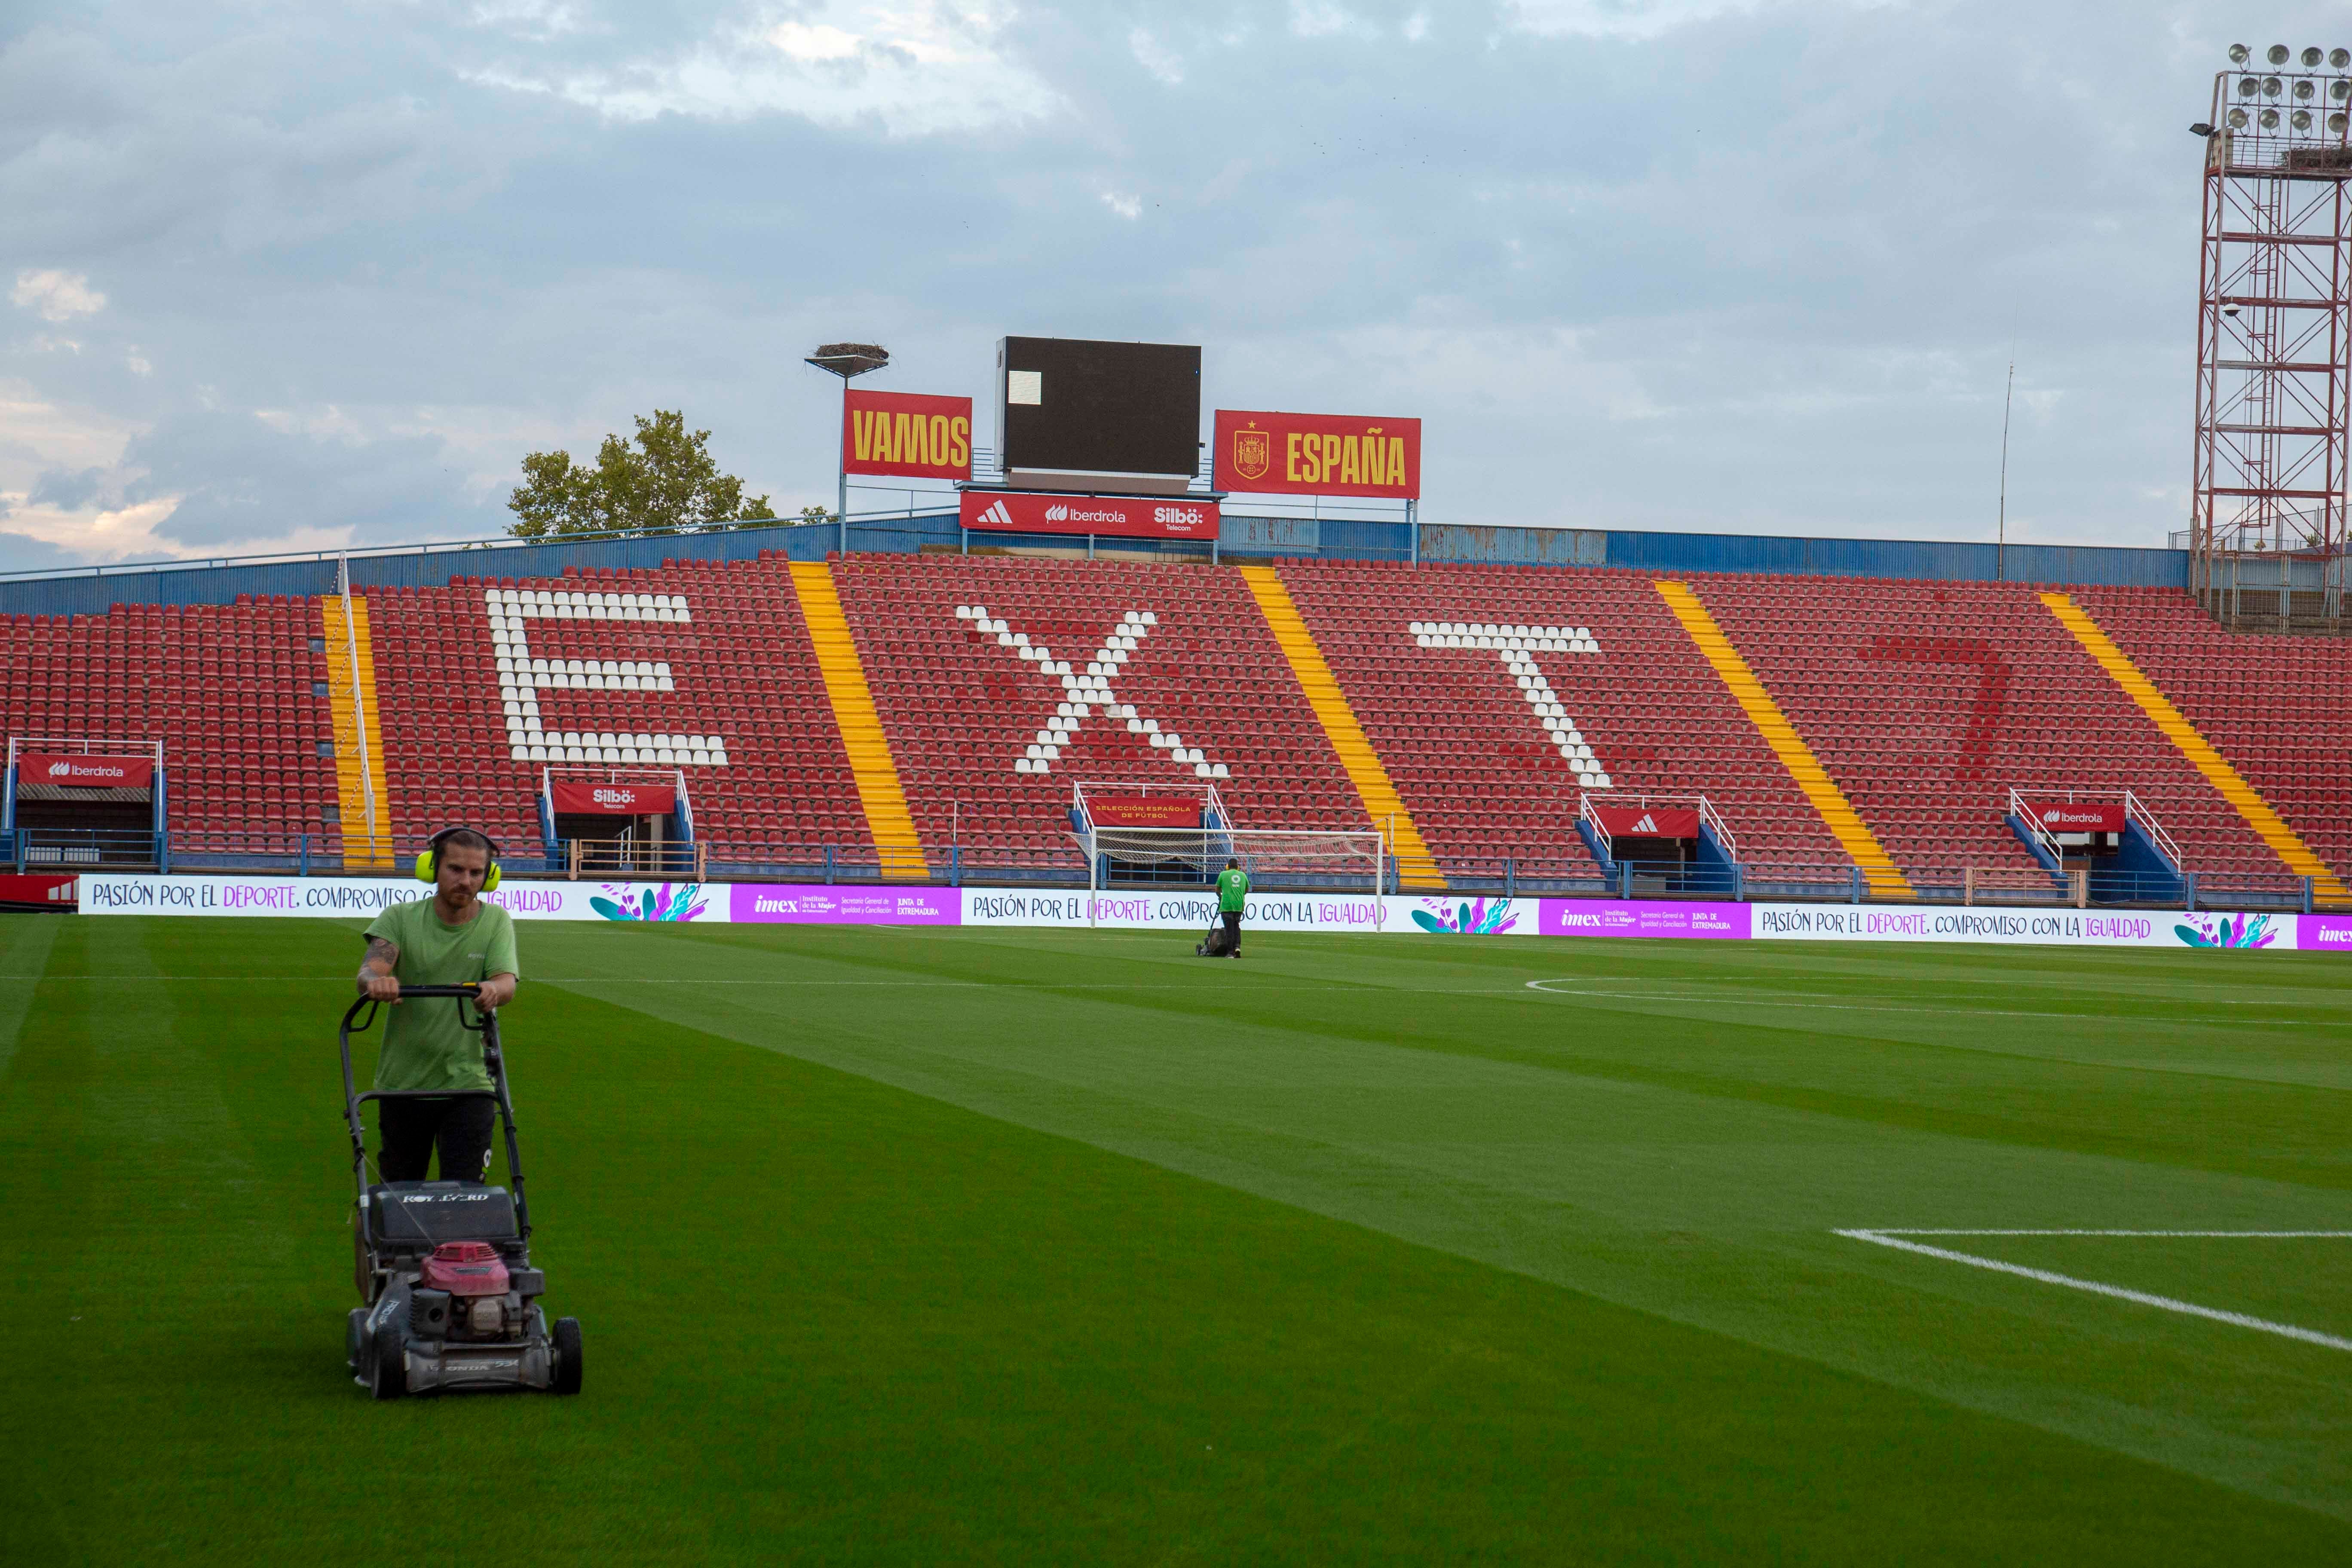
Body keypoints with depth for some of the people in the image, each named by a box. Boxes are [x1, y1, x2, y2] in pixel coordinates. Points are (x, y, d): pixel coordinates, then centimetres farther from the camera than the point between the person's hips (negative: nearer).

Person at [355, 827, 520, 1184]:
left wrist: (493, 989, -42)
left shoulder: (496, 922, -1)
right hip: (402, 1083, 1)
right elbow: (369, 970, -19)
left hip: (468, 1086, -1)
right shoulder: (400, 918, -3)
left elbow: (507, 982, -16)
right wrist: (376, 981, -45)